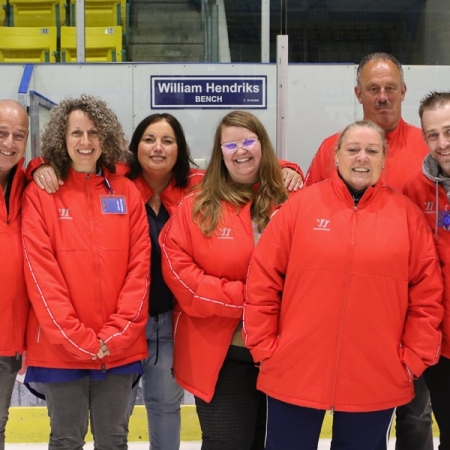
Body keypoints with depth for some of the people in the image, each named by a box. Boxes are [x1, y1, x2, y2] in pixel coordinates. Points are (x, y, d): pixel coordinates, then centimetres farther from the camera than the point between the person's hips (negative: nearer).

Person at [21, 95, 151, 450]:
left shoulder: (127, 193, 4)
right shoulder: (40, 194, -3)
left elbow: (140, 267, 1)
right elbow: (40, 273, -8)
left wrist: (116, 335, -8)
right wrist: (78, 339, -13)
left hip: (121, 349, 2)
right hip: (60, 348, -2)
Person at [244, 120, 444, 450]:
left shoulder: (407, 213, 2)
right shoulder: (301, 206, -2)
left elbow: (427, 293, 3)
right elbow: (262, 281, -1)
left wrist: (414, 358, 0)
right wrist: (265, 347, -3)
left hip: (376, 381, 1)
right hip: (294, 373, 0)